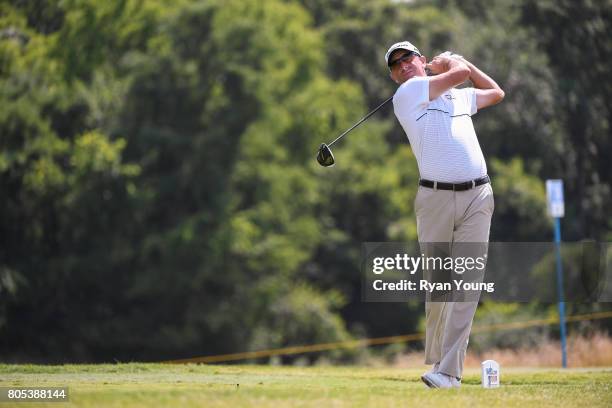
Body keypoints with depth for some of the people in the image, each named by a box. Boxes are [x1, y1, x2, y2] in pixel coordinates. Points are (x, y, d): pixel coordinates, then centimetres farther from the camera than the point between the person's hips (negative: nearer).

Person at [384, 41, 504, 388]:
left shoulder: (460, 97, 22)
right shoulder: (408, 93, 3)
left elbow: (496, 93, 41)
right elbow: (460, 74, -3)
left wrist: (460, 59, 35)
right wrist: (451, 62, 19)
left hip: (477, 195, 3)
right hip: (435, 197, -3)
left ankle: (449, 370, -14)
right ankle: (436, 358, 17)